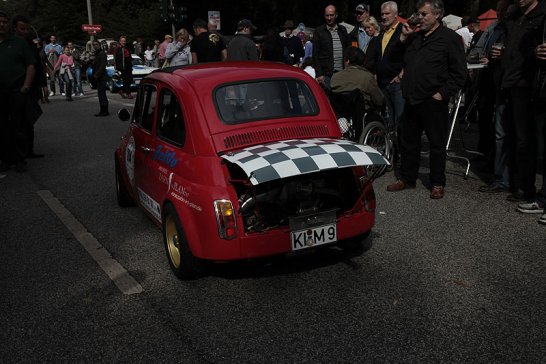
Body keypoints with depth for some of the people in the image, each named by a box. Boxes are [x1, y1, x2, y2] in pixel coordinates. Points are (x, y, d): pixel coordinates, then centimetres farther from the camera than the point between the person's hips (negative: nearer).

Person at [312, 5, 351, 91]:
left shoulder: (343, 30, 14)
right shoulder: (318, 31, 2)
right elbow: (315, 54, -1)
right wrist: (319, 74, -9)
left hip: (342, 73, 4)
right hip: (326, 74, -3)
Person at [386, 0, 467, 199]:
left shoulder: (450, 38, -4)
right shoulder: (414, 37, 15)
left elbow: (459, 74, -7)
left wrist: (441, 94, -14)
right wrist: (402, 38, 6)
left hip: (433, 102, -6)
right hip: (412, 100, 7)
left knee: (437, 144, 3)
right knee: (408, 141, 13)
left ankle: (437, 184, 14)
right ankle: (407, 178, 27)